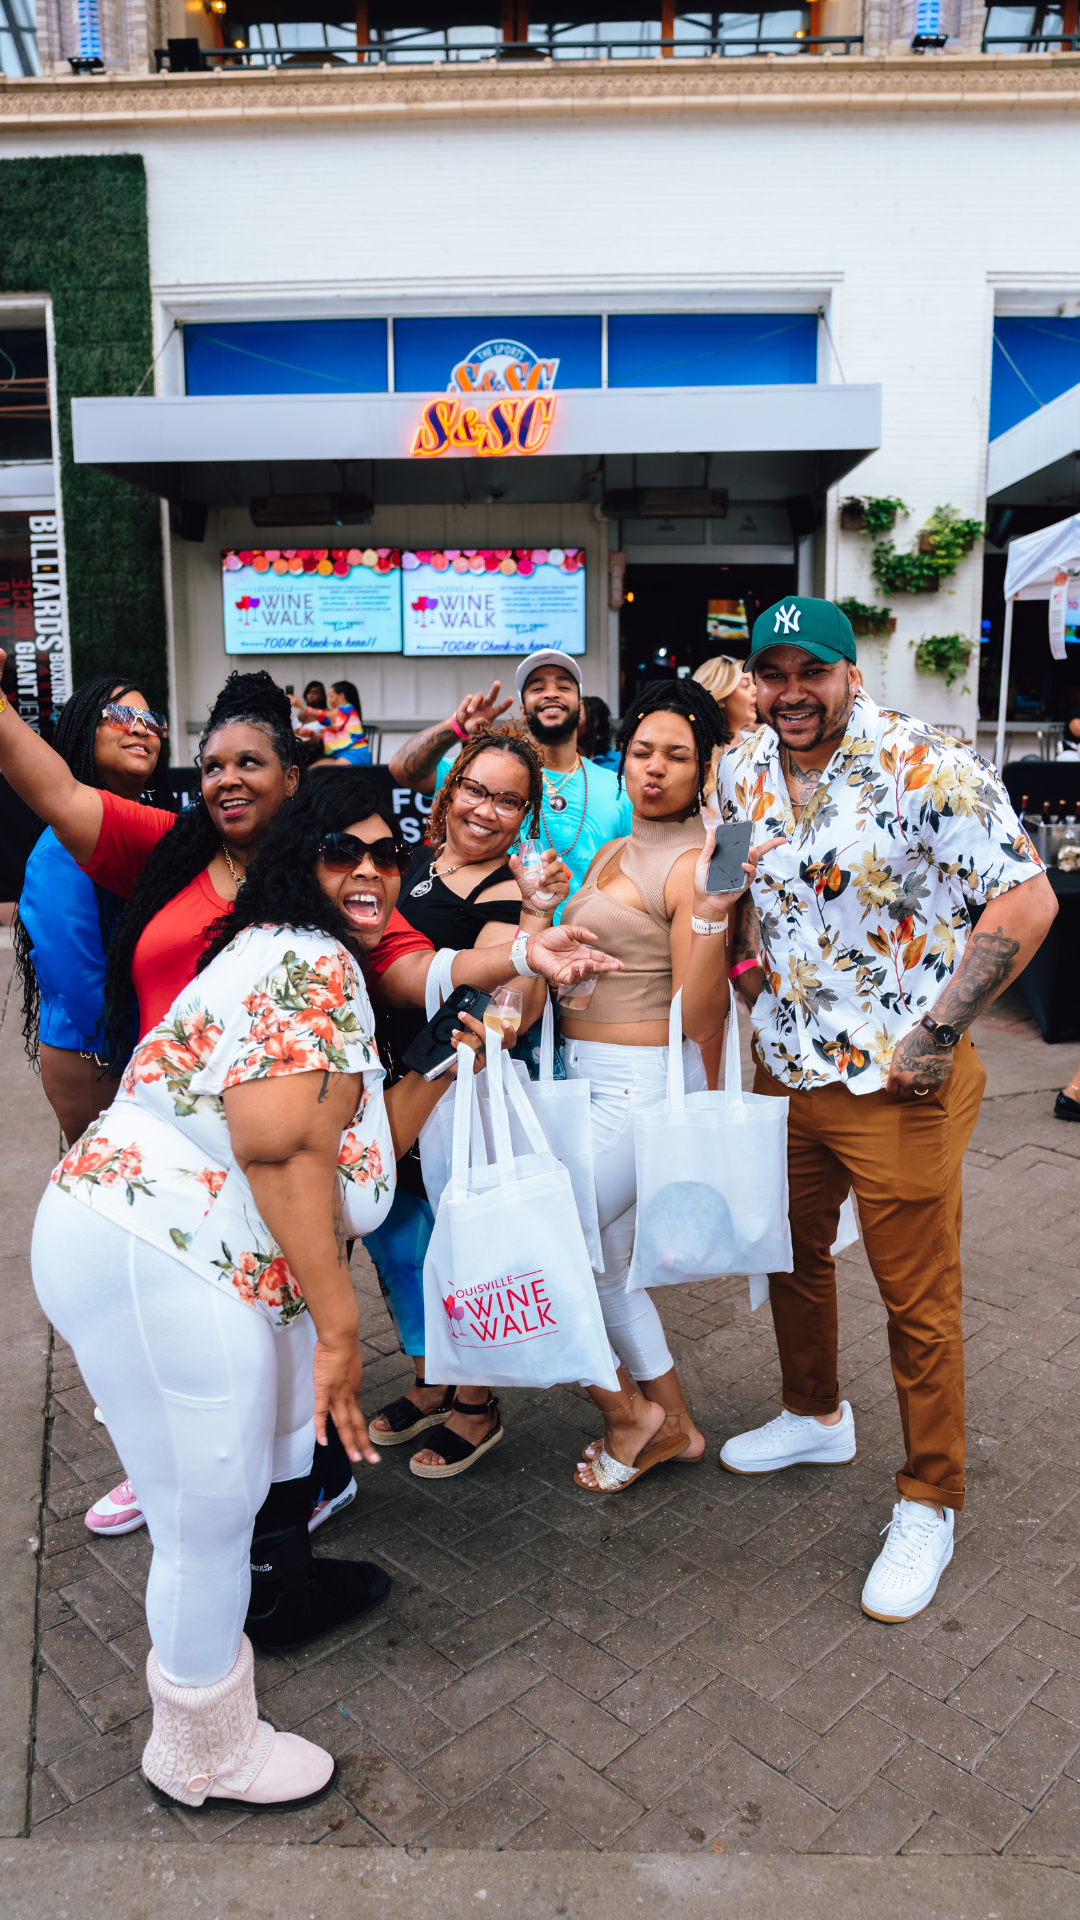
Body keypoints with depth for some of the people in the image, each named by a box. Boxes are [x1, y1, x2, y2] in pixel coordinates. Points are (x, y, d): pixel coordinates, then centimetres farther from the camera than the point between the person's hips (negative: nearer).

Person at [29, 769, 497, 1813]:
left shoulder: (319, 963, 20)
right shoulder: (310, 961, -14)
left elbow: (358, 1142, 16)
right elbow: (285, 1146, -26)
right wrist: (339, 1322, -22)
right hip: (152, 1251, -11)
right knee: (208, 1515, 5)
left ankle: (280, 1581, 56)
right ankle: (205, 1756, 28)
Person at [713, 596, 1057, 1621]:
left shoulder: (928, 768, -16)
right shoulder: (741, 770, 4)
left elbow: (1027, 899, -19)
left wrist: (937, 1034, -20)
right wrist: (747, 962, 9)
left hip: (900, 1086, -6)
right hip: (784, 1071, 6)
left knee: (919, 1303, 5)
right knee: (793, 1257, 22)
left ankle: (929, 1504, 25)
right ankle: (815, 1416, 47)